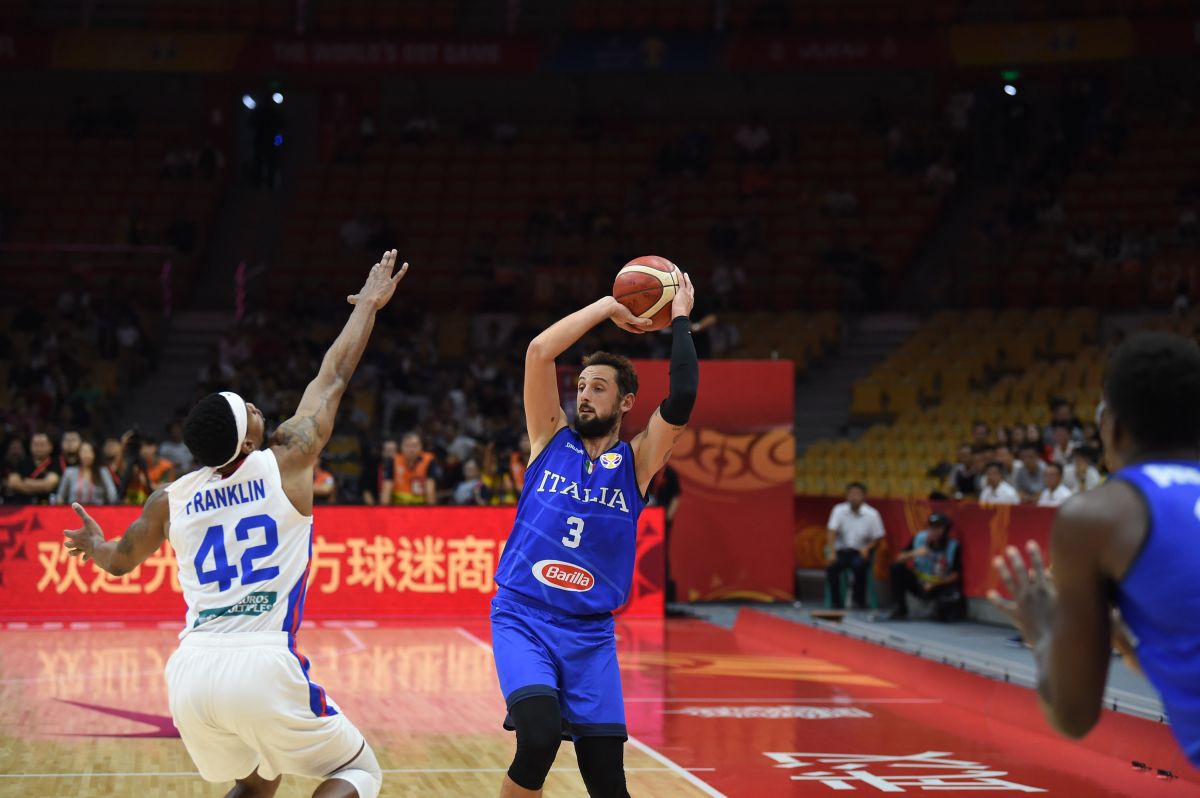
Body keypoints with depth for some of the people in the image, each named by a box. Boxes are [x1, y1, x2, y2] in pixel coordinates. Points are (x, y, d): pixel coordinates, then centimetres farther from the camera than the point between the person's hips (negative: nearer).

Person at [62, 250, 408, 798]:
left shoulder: (170, 499, 12)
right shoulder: (288, 463, 2)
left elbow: (120, 561, 31)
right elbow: (334, 377, 16)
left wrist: (94, 546, 54)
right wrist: (369, 303, 30)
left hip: (189, 671, 5)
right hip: (262, 667, -5)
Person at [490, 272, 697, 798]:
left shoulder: (637, 461, 5)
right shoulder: (551, 438, 5)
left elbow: (681, 400, -13)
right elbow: (539, 351, -7)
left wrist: (681, 319, -5)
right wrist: (607, 308, -3)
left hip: (591, 633, 1)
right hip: (523, 618, -1)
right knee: (539, 737, -27)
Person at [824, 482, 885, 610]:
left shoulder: (872, 514, -6)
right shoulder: (839, 510, -6)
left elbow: (877, 537, 1)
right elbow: (831, 531, -13)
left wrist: (867, 548, -19)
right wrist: (832, 552, -26)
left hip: (861, 552, -1)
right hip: (842, 550, 1)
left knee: (858, 565, -34)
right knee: (831, 566, -29)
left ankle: (859, 600, -12)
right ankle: (836, 602, -13)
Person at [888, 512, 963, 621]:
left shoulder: (954, 546, -14)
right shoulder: (919, 538, -8)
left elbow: (956, 574, -11)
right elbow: (899, 559, -10)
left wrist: (935, 585, -23)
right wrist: (914, 553, -30)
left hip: (940, 587, -3)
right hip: (918, 584, 3)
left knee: (943, 616, -33)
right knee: (897, 568, -21)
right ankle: (899, 610, -12)